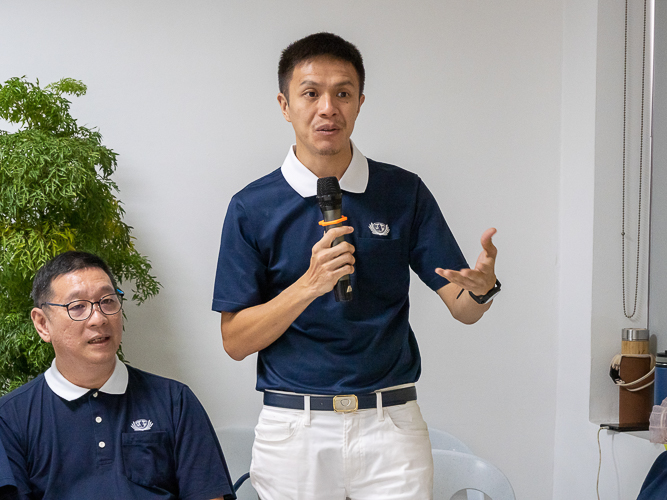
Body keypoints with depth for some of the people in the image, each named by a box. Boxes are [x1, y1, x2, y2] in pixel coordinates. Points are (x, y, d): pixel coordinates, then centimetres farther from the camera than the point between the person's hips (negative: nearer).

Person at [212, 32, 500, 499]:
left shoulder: (404, 193, 2)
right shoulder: (253, 207, -1)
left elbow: (462, 308, 2)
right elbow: (236, 341, -4)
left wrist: (482, 286, -22)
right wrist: (311, 284, -19)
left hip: (390, 425, 1)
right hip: (294, 427, -1)